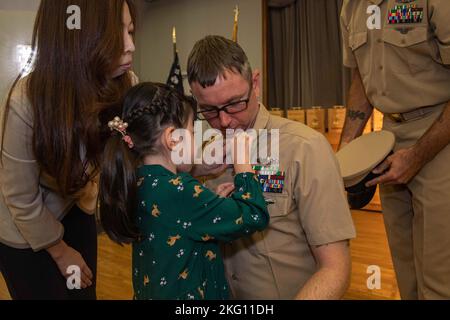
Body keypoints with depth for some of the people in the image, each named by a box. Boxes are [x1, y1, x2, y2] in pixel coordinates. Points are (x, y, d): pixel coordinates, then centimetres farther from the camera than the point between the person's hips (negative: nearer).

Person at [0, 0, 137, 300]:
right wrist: (61, 251, -6)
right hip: (25, 233, -4)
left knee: (86, 293, 20)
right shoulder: (28, 100, -32)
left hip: (76, 210, 4)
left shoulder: (126, 85, -19)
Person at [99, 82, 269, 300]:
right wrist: (242, 159, -14)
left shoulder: (139, 183, -3)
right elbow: (254, 217, -25)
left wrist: (214, 200, -1)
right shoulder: (178, 191, -28)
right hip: (187, 293, -8)